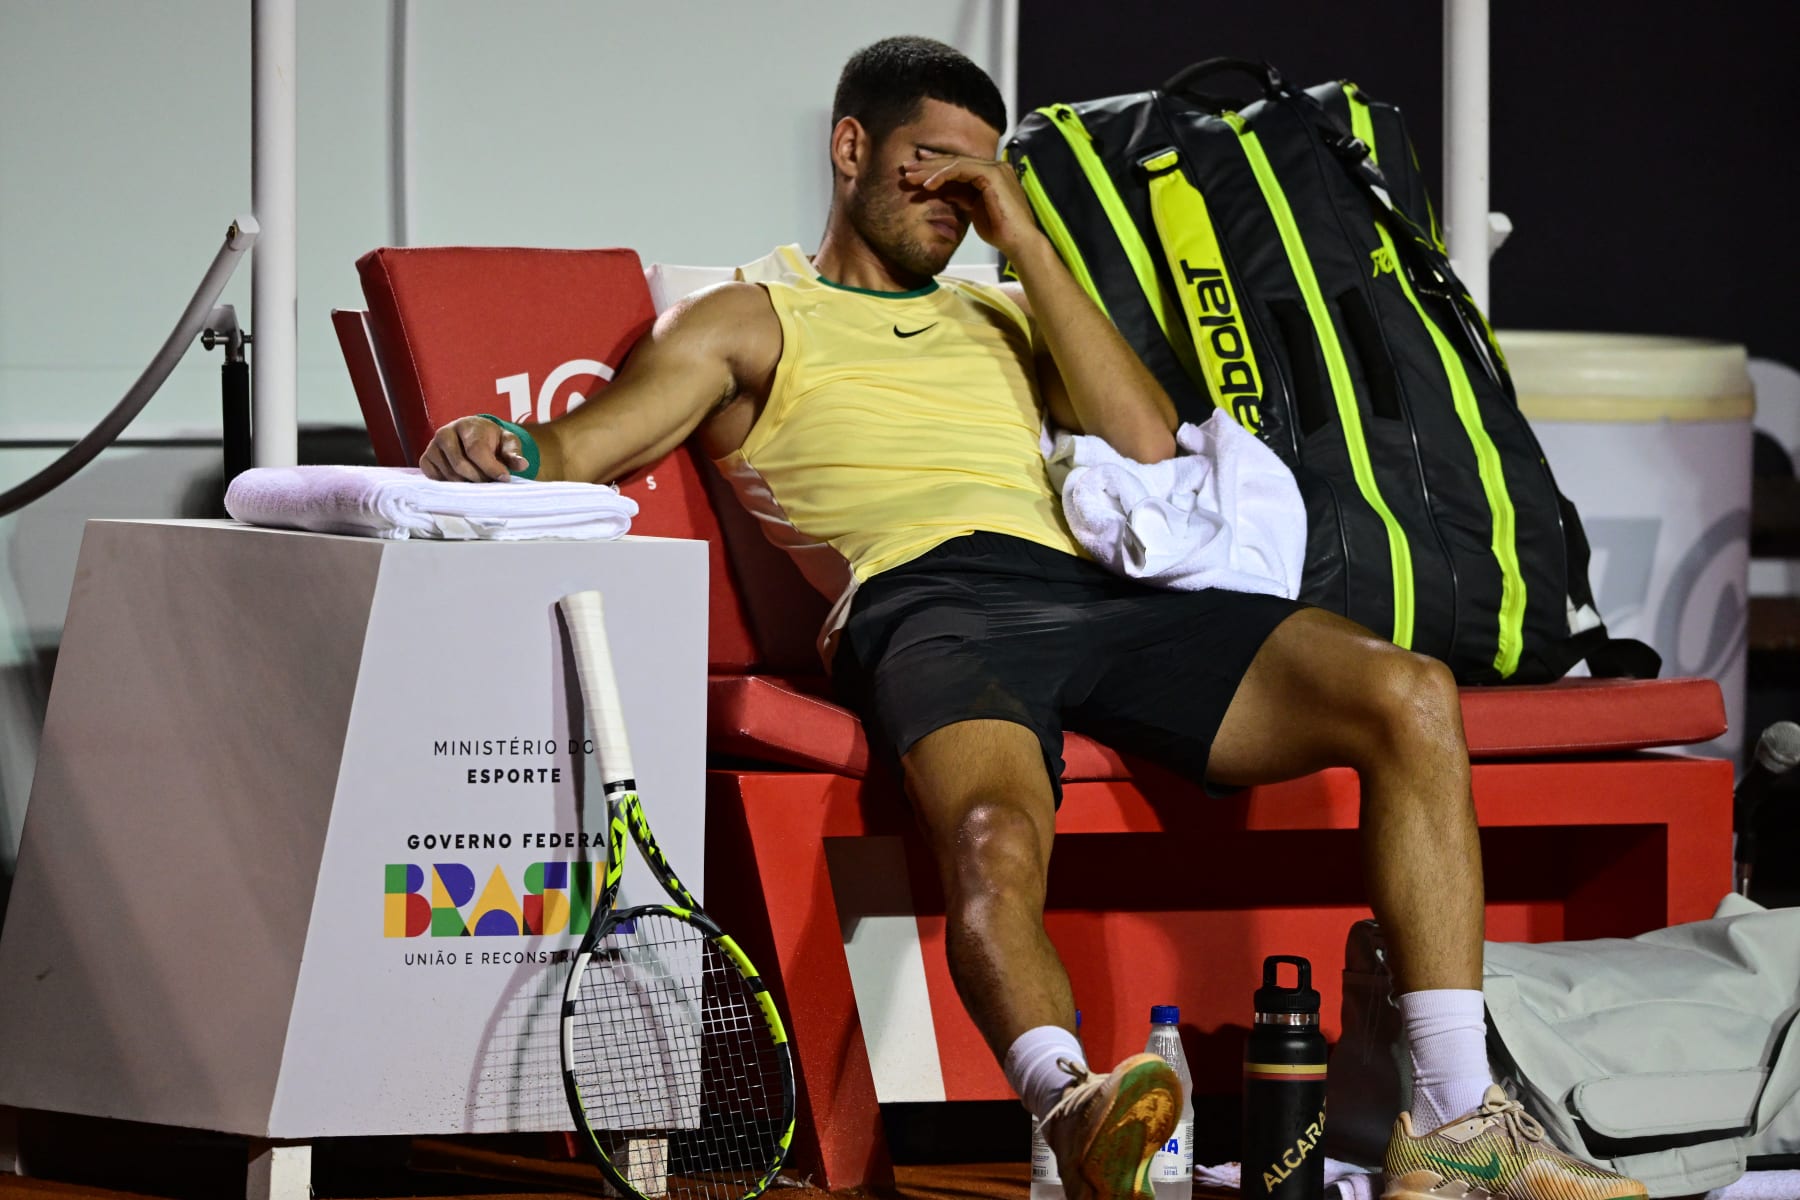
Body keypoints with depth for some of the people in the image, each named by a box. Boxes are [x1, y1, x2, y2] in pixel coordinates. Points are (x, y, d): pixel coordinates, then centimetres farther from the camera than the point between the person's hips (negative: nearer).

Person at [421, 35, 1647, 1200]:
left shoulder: (1001, 317, 36)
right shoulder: (752, 323, 24)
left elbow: (1148, 447, 17)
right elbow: (572, 455, 10)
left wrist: (1026, 241, 17)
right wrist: (492, 447, -15)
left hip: (1094, 595, 4)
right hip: (923, 609, -4)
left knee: (1408, 696, -19)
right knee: (994, 837, -41)